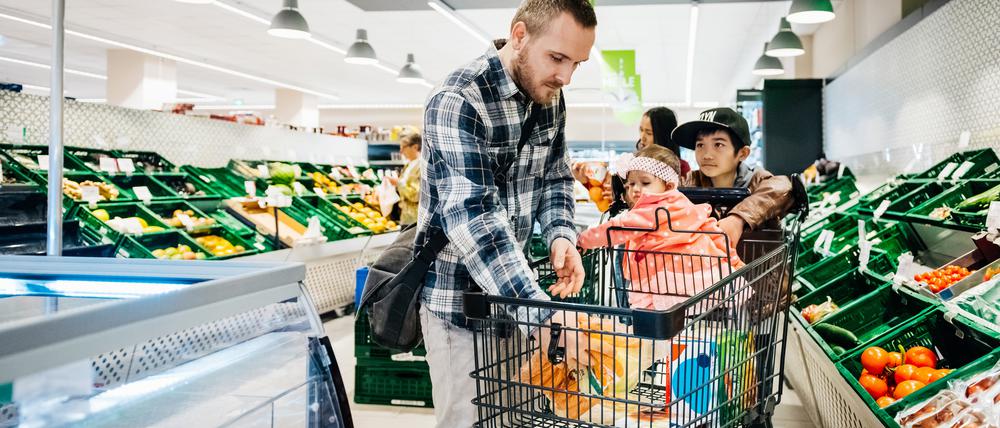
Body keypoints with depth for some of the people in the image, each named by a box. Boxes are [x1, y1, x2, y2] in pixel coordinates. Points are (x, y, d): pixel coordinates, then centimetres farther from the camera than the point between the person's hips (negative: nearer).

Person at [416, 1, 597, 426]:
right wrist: (541, 310, -39)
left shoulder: (549, 96, 1)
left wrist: (561, 235, -10)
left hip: (513, 287, 7)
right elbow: (471, 215, -31)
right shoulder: (457, 101, -22)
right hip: (458, 296, -6)